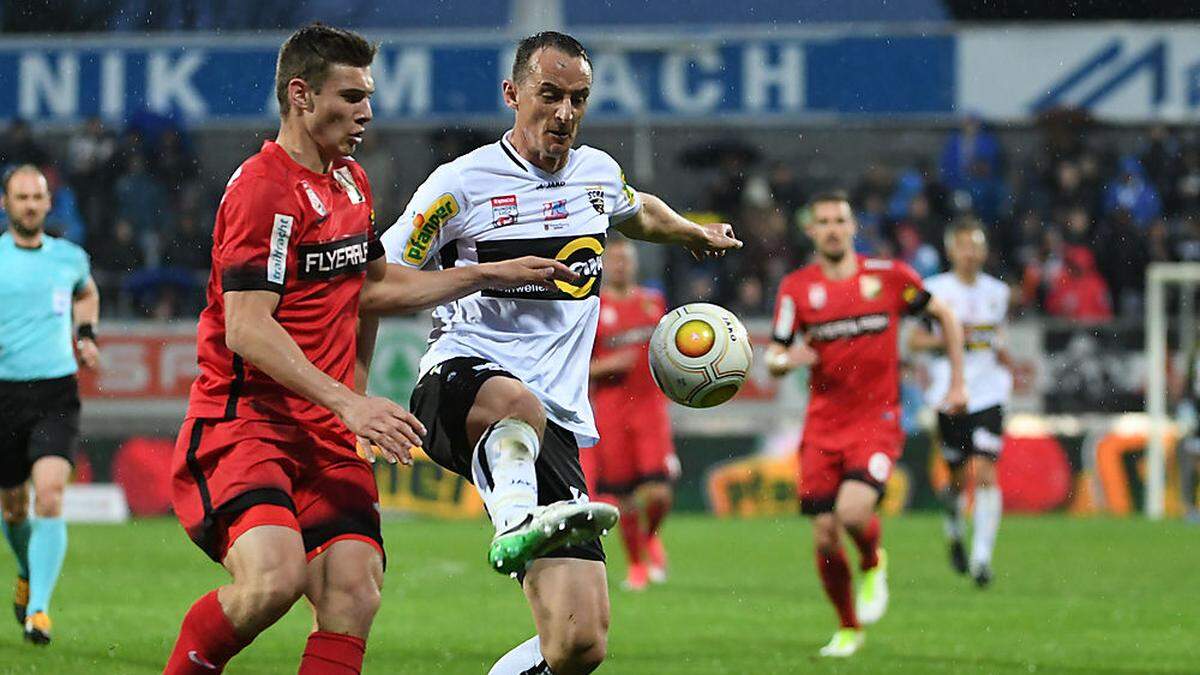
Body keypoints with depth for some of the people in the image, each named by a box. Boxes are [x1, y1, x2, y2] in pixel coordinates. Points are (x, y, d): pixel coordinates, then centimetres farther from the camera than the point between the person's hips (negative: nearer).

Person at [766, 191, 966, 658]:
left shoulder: (889, 276, -1)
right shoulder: (797, 287, 2)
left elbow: (946, 317, 12)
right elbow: (772, 360, 2)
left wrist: (957, 382, 8)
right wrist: (787, 360, -22)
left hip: (877, 422, -2)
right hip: (823, 426, 2)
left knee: (853, 512, -26)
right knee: (824, 538, -1)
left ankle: (873, 565, 9)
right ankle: (849, 628, 22)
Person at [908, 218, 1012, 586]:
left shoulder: (997, 291, 10)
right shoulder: (935, 290, -1)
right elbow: (914, 340, 1)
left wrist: (1001, 352, 5)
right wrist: (948, 338, -15)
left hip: (988, 393, 1)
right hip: (949, 393, -1)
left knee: (984, 471, -13)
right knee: (959, 476, 5)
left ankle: (982, 557, -11)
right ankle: (955, 535, 36)